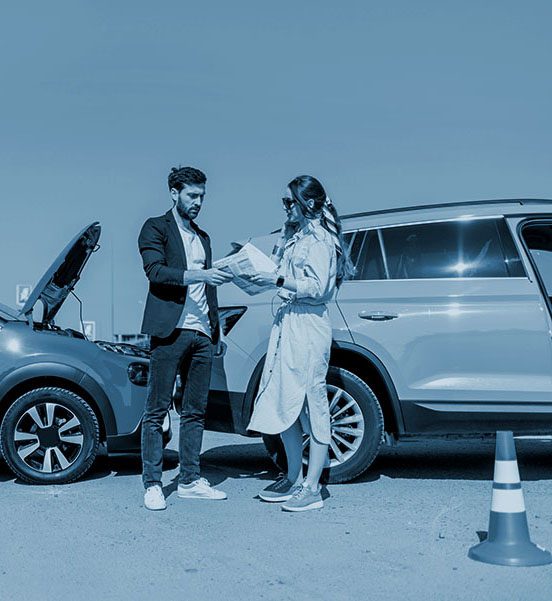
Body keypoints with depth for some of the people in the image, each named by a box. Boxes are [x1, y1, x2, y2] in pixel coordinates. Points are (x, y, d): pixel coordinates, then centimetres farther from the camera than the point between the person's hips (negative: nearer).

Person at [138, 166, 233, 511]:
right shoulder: (156, 228, 4)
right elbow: (155, 270, -12)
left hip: (201, 334, 7)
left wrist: (216, 330, 16)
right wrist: (199, 275, -21)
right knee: (157, 411, -3)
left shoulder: (203, 237, 24)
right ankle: (152, 485, 1)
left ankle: (190, 481, 16)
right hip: (170, 331, -7)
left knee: (196, 411, 9)